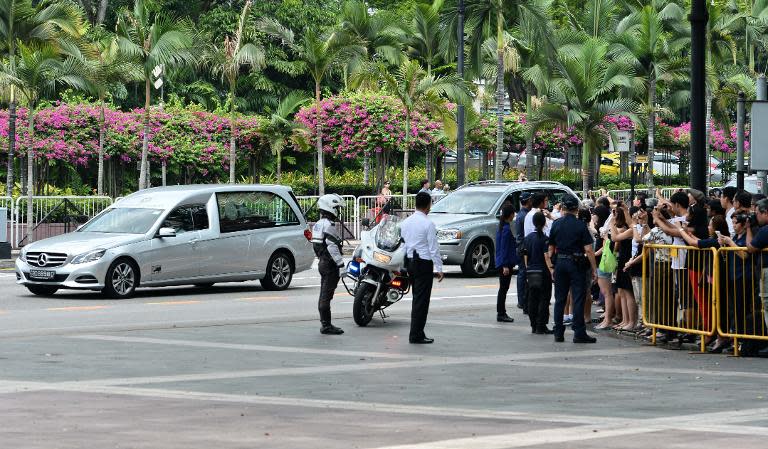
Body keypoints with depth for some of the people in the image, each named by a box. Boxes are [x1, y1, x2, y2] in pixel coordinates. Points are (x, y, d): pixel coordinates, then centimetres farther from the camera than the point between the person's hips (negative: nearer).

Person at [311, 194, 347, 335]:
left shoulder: (318, 224, 15)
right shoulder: (329, 225, -16)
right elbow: (332, 247, -22)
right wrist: (341, 264, -21)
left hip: (322, 263, 10)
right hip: (330, 265, -10)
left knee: (324, 295, 13)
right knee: (326, 295, -9)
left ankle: (325, 324, 19)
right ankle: (326, 325, -8)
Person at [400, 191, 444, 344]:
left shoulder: (406, 222, 7)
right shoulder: (428, 224, -14)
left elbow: (403, 244, 12)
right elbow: (434, 248, -14)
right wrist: (439, 268, -9)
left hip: (410, 261, 7)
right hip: (424, 263, -7)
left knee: (416, 298, 16)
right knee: (422, 300, -3)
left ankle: (416, 332, 19)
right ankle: (416, 335, -3)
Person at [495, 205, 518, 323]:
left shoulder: (501, 227, 12)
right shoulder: (507, 229, -17)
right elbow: (504, 248, -20)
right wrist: (505, 265, -21)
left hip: (501, 263, 10)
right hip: (506, 263, -10)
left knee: (503, 288, 14)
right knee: (503, 288, -4)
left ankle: (501, 313, 19)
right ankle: (501, 314, -1)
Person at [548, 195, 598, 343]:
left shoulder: (556, 224, 3)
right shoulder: (581, 225, -8)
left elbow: (551, 249, 7)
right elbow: (588, 250, -11)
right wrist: (594, 270, -7)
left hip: (560, 263, 4)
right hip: (576, 263, -4)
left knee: (560, 299, 10)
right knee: (578, 299, -2)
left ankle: (558, 333, 12)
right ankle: (579, 333, -6)